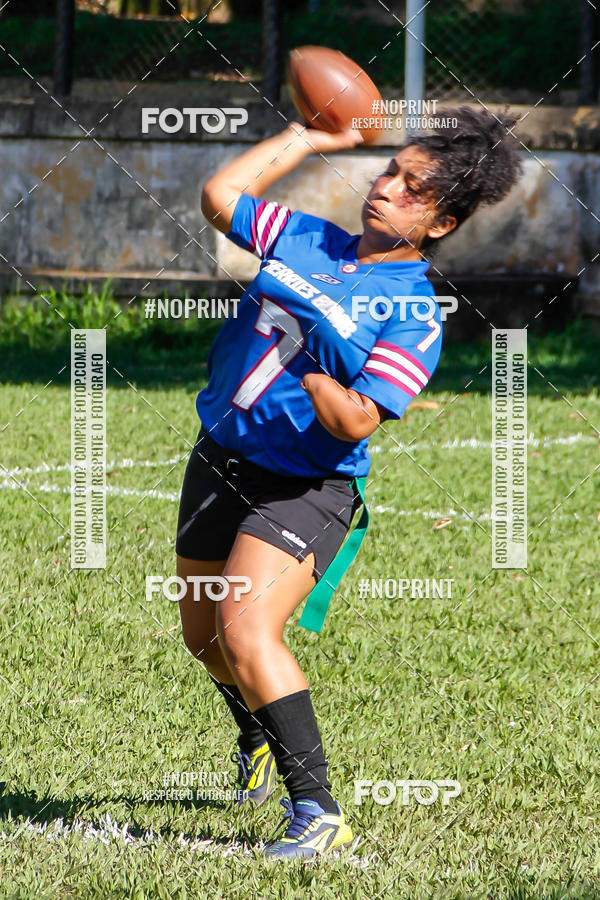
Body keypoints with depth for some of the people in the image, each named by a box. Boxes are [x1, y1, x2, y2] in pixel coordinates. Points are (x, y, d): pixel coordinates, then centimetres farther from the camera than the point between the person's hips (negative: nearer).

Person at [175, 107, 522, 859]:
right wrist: (306, 140, 9)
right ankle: (258, 740, 54)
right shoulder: (305, 239, 4)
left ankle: (317, 812, -24)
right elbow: (220, 196, 7)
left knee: (247, 633, -26)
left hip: (305, 488, -7)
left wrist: (303, 363, -23)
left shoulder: (415, 313, -14)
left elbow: (355, 422, -20)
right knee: (203, 635, 21)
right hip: (220, 459, 7)